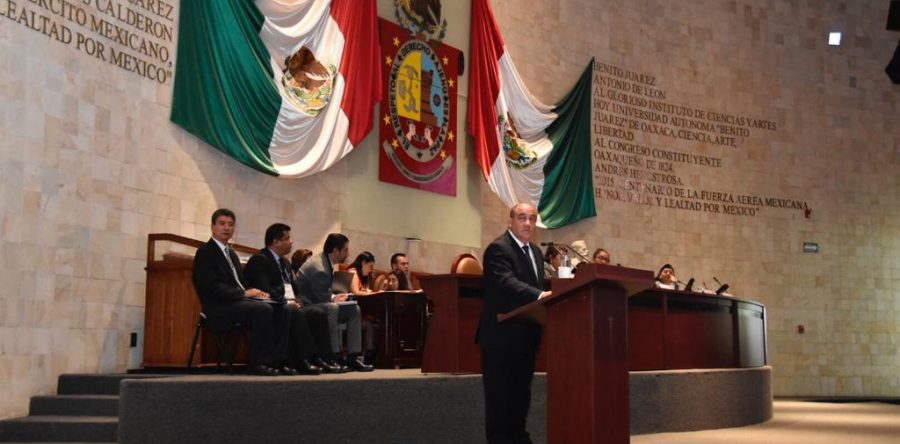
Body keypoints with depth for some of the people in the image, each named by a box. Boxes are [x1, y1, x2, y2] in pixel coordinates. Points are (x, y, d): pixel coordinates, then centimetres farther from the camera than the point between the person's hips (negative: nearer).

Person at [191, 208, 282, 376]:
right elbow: (212, 287, -14)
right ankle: (257, 363, -22)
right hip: (220, 307, -8)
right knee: (264, 310, -30)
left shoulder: (231, 253, 25)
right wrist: (244, 293, -19)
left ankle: (277, 359, -17)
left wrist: (255, 292, 0)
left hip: (240, 300, 8)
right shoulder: (205, 252, -3)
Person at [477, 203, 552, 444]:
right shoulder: (498, 248, -13)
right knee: (499, 393, -2)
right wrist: (539, 295, -39)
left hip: (526, 335, 9)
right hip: (502, 334, -9)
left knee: (521, 391, 15)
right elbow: (507, 282, -27)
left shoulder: (536, 251, 16)